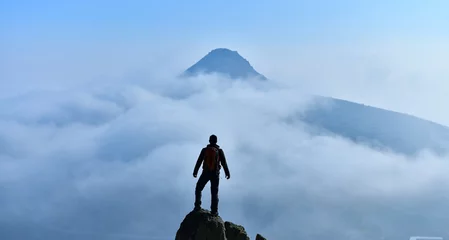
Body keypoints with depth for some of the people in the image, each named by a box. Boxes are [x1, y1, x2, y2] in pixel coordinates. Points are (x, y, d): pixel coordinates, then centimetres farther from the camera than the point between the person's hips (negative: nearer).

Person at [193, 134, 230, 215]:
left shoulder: (204, 150, 0)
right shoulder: (219, 151, -2)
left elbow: (199, 161, 3)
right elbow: (224, 163, -1)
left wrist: (195, 172, 12)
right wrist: (227, 173, 8)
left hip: (205, 173, 0)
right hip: (215, 174, 0)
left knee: (198, 189, 18)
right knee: (214, 192, 5)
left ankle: (197, 205, 9)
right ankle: (214, 210, -1)